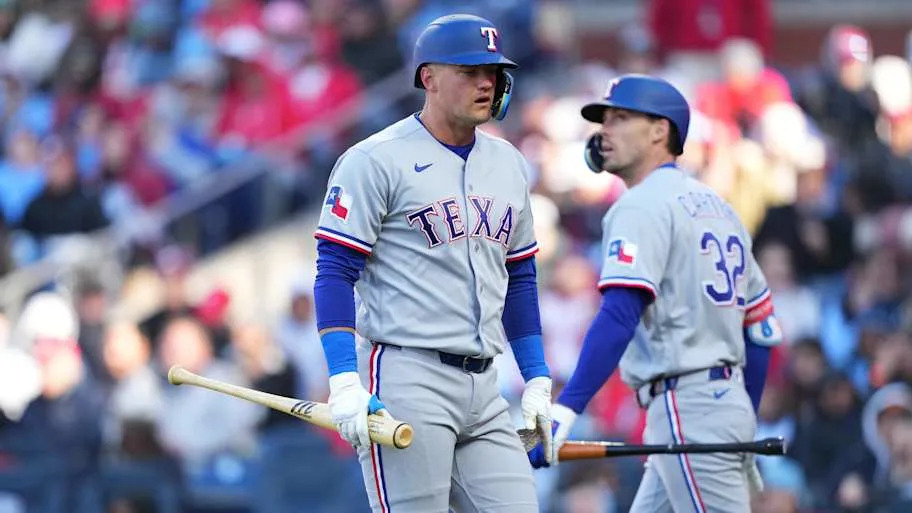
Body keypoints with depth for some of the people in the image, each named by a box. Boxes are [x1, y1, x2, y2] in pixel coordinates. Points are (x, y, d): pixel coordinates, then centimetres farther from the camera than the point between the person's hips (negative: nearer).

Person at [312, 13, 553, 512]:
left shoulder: (507, 163, 16)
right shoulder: (375, 160, -6)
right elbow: (334, 273, -9)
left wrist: (537, 380, 18)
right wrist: (344, 384, -18)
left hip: (484, 387, 7)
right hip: (406, 379, -7)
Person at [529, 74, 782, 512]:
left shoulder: (642, 206, -8)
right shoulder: (717, 207, 19)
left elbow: (619, 315, -22)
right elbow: (761, 331, 20)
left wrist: (565, 410, -29)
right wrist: (745, 430, 26)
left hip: (689, 409, -9)